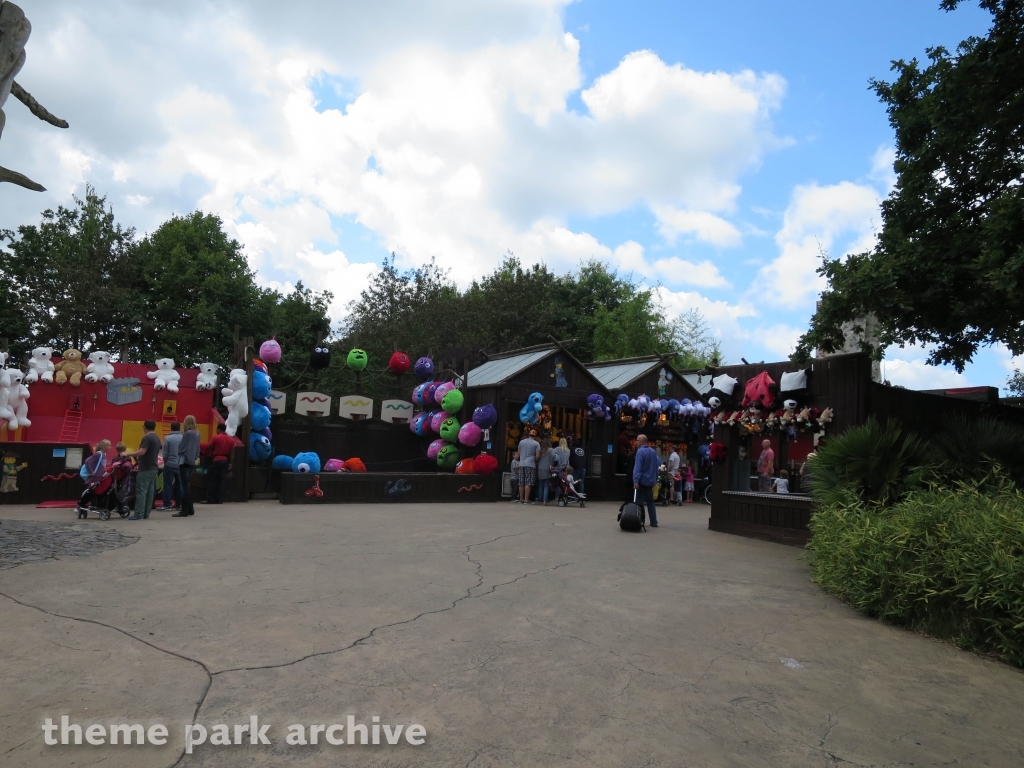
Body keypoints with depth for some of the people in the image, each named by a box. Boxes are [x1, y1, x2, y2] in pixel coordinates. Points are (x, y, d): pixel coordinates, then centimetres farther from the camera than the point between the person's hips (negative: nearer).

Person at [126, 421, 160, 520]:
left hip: (145, 469, -9)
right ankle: (146, 514, 11)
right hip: (153, 468, 9)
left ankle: (139, 514, -7)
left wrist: (128, 454, -13)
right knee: (150, 492, 8)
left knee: (141, 491, -7)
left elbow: (142, 452, -24)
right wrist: (134, 455, 29)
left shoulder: (147, 438, -14)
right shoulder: (157, 438, 15)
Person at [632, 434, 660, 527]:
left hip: (642, 481, -7)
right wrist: (655, 480, 22)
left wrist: (636, 481, -26)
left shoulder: (640, 451, -15)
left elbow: (637, 467, -22)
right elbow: (656, 467, 15)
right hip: (651, 481, 7)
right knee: (650, 501, 14)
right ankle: (654, 522, 14)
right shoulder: (653, 451, 9)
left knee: (639, 502, -1)